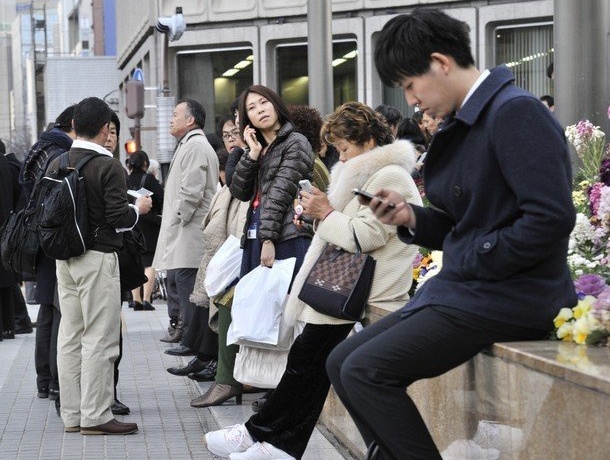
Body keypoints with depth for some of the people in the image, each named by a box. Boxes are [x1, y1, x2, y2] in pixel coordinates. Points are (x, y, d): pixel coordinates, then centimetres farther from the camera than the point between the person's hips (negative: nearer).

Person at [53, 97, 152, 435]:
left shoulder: (56, 165, 5)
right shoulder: (108, 167, -13)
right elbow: (119, 216, -16)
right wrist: (139, 208, 3)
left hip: (65, 258, 7)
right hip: (98, 257, -7)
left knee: (70, 337, 10)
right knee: (99, 338, -2)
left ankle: (72, 415, 15)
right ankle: (95, 416, -1)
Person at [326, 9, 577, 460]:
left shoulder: (516, 111, -15)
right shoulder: (465, 123, 13)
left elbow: (552, 217, -23)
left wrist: (475, 261, -15)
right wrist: (411, 218, 4)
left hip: (508, 297, -10)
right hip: (466, 288, 10)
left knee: (365, 371, -18)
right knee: (341, 363, 6)